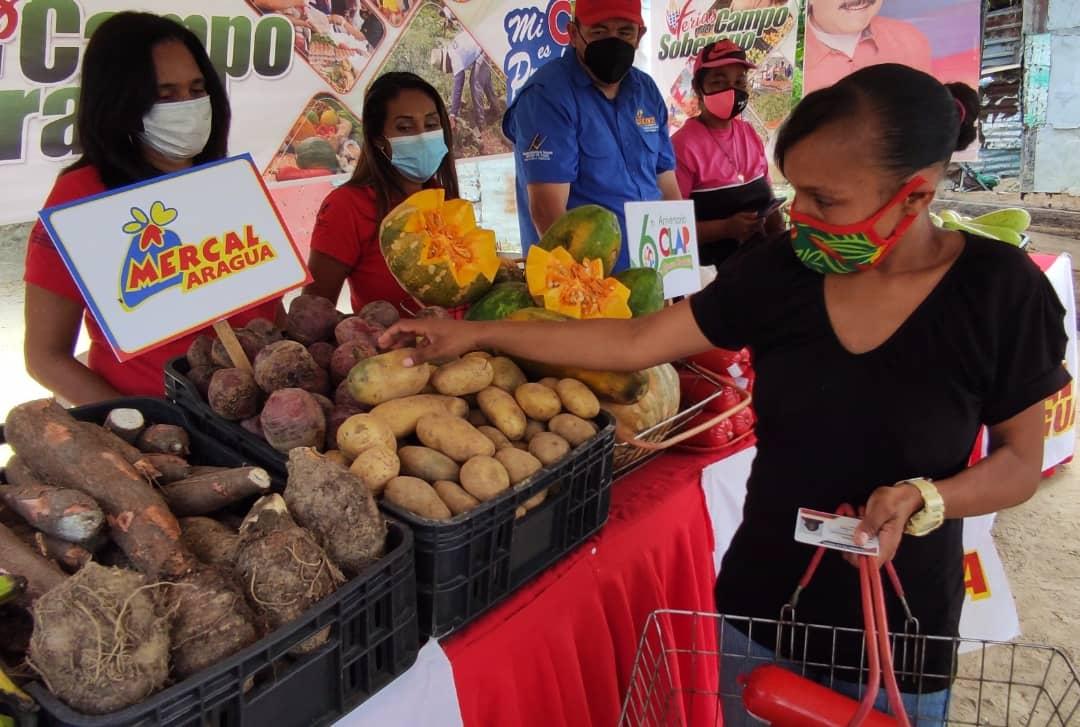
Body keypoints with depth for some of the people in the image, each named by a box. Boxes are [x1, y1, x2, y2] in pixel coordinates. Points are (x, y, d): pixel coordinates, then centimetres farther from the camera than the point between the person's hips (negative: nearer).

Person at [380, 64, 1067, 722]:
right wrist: (478, 333, -6)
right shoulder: (779, 269, -9)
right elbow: (635, 343, -5)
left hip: (899, 628, -2)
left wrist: (923, 499, -24)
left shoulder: (998, 291, -15)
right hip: (759, 603, 3)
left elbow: (1021, 462, -5)